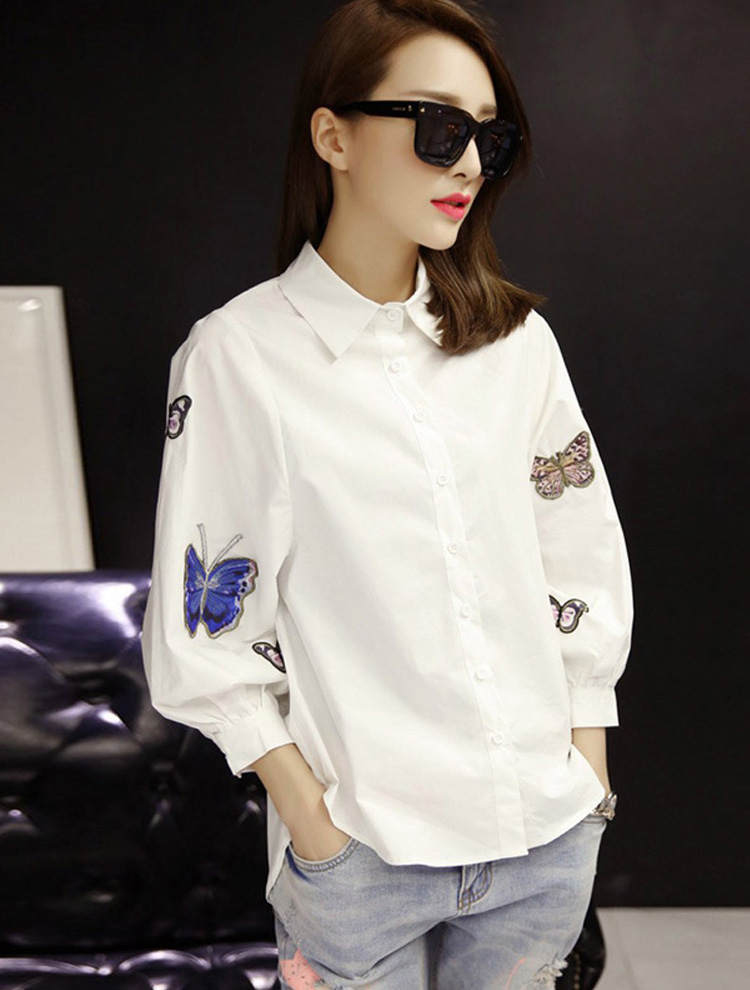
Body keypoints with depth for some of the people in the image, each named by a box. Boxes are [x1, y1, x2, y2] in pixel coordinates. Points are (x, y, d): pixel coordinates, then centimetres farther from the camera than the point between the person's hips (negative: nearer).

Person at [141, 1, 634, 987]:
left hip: (549, 834, 4)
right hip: (362, 855, -3)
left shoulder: (517, 341, 3)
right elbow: (206, 627, -8)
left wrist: (587, 783, 4)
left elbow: (586, 571, 6)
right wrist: (312, 821, -9)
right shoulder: (238, 356, -9)